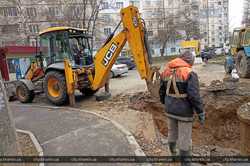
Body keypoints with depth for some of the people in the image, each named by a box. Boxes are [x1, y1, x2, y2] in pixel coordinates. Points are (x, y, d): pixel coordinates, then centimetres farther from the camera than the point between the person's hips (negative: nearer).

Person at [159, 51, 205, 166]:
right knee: (184, 138, 9)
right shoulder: (190, 74, -18)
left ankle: (173, 153, 45)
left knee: (172, 133, 24)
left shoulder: (166, 72, 1)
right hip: (184, 111, -6)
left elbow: (162, 91, 8)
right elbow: (194, 96, -23)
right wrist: (201, 113, -12)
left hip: (170, 109, 6)